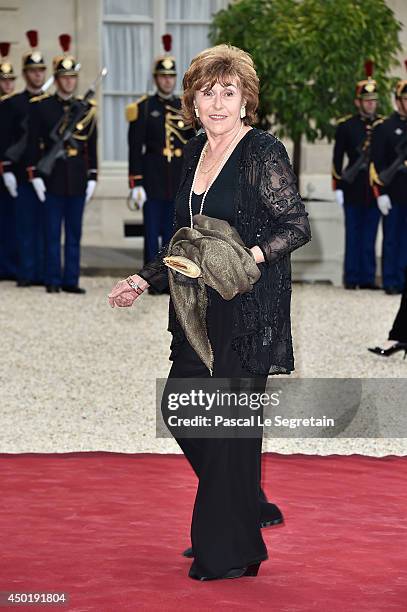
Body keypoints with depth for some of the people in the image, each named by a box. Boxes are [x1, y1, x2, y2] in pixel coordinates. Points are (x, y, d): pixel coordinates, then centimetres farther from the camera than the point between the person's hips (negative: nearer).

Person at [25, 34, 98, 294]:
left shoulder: (87, 109, 8)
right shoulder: (40, 106, 0)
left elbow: (92, 146, 10)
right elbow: (33, 143, -1)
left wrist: (92, 177, 5)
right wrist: (35, 175, -7)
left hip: (78, 180, 3)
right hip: (53, 180, -2)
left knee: (74, 233, 6)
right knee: (53, 233, 1)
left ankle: (71, 280, 10)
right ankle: (53, 280, 6)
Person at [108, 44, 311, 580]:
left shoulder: (264, 152, -10)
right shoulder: (196, 152, 12)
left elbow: (298, 226, -13)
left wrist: (250, 256, -27)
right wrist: (143, 280, 16)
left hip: (250, 311, -8)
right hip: (201, 310, 8)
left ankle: (229, 554, 9)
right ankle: (241, 517, 27)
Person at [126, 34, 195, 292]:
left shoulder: (186, 107, 9)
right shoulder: (144, 108, 0)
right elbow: (135, 148, -4)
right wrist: (135, 183, -10)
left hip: (179, 181, 3)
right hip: (152, 180, -3)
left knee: (172, 233, 6)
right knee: (152, 233, 0)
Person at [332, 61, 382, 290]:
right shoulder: (346, 125, 1)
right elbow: (337, 158, 2)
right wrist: (338, 187, -4)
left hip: (375, 189, 2)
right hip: (354, 189, -2)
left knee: (369, 237, 6)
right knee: (353, 236, 3)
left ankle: (368, 278, 10)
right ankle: (352, 278, 9)